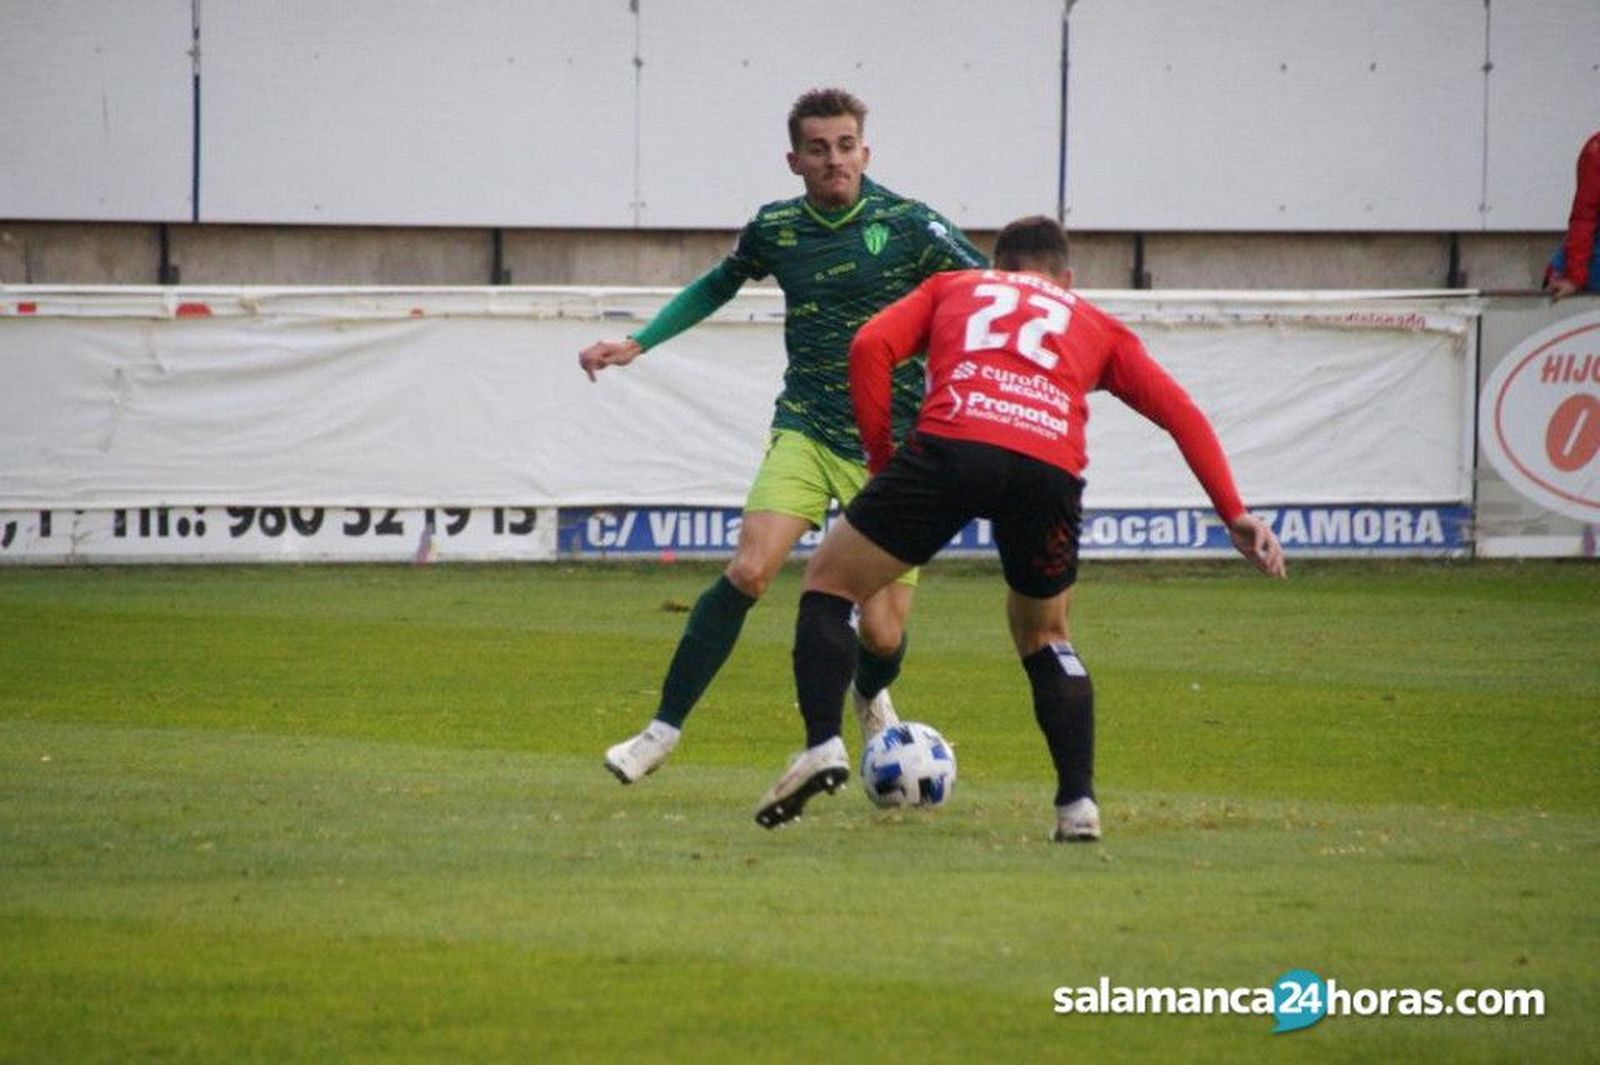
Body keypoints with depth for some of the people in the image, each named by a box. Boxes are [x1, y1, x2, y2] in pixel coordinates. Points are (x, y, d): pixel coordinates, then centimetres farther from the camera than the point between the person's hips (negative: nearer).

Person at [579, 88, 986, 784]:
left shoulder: (907, 225, -7)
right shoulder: (775, 229, 3)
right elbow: (716, 286, 22)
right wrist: (638, 344, 15)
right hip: (805, 431, 2)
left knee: (883, 634, -2)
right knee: (749, 570, -22)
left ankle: (872, 701, 37)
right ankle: (663, 731, -14)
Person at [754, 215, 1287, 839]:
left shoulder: (952, 288, 31)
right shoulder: (1095, 326, 33)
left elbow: (871, 346, 14)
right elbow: (1180, 412, 23)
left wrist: (880, 456, 18)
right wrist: (1234, 514, 21)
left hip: (950, 444, -2)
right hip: (1051, 471, 2)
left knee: (829, 581, 15)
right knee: (1044, 635, 27)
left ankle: (822, 745, -6)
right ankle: (1078, 803, 13)